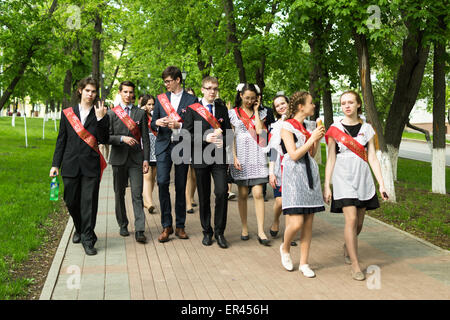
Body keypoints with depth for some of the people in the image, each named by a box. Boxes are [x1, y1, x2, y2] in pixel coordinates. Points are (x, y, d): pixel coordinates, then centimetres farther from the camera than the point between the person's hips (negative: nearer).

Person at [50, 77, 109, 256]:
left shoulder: (101, 116, 5)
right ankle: (79, 229, 35)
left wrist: (100, 119, -15)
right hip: (70, 165, 2)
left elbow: (104, 140, -6)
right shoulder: (67, 113, 10)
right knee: (71, 201, 10)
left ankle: (88, 239, 4)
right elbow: (61, 140, 10)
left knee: (89, 202, -4)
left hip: (91, 165, -2)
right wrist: (55, 164, 6)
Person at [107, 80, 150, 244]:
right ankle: (123, 225, 23)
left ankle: (139, 230, -8)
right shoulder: (111, 113, 6)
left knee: (137, 194, -7)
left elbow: (145, 138, 6)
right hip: (119, 158, 1)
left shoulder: (141, 113, 8)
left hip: (136, 158, -1)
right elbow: (107, 137, 0)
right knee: (119, 194, 9)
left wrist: (146, 159, -2)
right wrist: (122, 138, -16)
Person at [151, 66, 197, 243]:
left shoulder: (191, 100, 3)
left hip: (182, 147, -2)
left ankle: (180, 226, 15)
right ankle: (166, 226, -2)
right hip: (163, 146, 2)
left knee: (181, 186, 4)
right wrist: (157, 123, -9)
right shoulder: (160, 98, 12)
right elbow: (153, 124, 13)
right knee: (162, 182, -11)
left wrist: (179, 125, -16)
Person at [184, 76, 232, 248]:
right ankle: (207, 231, 21)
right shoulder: (192, 109, 4)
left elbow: (229, 132, 11)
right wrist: (205, 138, -15)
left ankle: (219, 232, 2)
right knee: (204, 196, 7)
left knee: (222, 192, -12)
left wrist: (222, 140, -11)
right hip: (201, 157, -1)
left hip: (219, 157, 1)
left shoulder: (222, 109, 12)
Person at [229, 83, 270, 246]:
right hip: (241, 155, 0)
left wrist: (256, 110, -1)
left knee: (258, 193, -7)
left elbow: (259, 130, -8)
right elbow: (231, 137, 2)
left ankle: (261, 232, -6)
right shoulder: (234, 113, 6)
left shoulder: (260, 113, 10)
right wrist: (234, 157, -8)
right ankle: (244, 228, 18)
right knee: (242, 193, 6)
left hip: (256, 156, 0)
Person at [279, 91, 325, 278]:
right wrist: (312, 138, -11)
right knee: (296, 223, -12)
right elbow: (294, 155, -13)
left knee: (308, 222, 5)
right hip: (294, 174, -7)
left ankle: (304, 263, 13)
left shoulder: (309, 126, 16)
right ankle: (285, 248, 19)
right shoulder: (287, 126, -5)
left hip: (310, 173, 7)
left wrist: (318, 139, 4)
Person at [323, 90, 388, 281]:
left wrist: (381, 183, 0)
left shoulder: (367, 129, 8)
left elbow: (372, 158, 7)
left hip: (363, 179, 3)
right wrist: (326, 186, -3)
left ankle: (347, 247, 39)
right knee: (351, 220, -13)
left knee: (359, 223, 8)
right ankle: (355, 265, -6)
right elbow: (331, 159, 2)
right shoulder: (335, 129, 1)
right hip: (343, 179, -3)